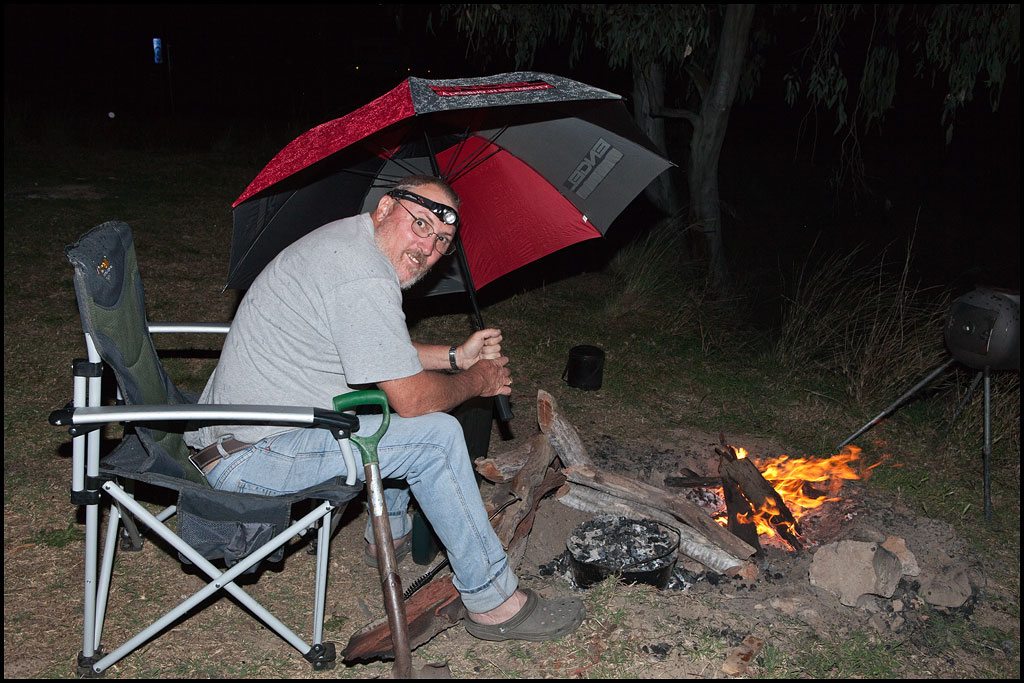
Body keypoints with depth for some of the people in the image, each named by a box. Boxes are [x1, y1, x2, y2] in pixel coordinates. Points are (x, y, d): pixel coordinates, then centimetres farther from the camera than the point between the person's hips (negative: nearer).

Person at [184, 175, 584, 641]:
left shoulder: (346, 238, 9)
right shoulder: (365, 280, -25)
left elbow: (385, 355, 21)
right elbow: (412, 399, -22)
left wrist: (455, 357, 11)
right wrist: (478, 381, -4)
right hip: (248, 458, -11)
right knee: (435, 434, -17)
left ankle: (391, 535, 36)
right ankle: (493, 603, -5)